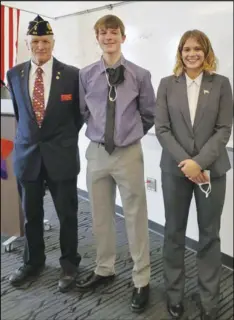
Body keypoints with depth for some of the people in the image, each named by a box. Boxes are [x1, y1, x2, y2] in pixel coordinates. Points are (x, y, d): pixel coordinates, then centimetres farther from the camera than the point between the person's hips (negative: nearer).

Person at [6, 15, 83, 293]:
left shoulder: (72, 74, -5)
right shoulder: (14, 75, 4)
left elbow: (80, 112, 7)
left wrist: (65, 137, 7)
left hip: (61, 155, -2)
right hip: (27, 153, 3)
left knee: (66, 214, 8)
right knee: (31, 214, 14)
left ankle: (69, 264, 29)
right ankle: (33, 261, 35)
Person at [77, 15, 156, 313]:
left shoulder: (140, 75, -5)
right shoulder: (86, 75, 0)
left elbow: (149, 115, 6)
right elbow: (84, 112, 11)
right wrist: (101, 133, 12)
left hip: (128, 153, -2)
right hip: (96, 153, 3)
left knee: (135, 217, 6)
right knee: (100, 216, 14)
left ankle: (141, 280, 22)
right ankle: (104, 269, 35)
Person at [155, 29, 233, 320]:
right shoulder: (167, 84, 4)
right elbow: (162, 129, -2)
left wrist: (199, 162, -15)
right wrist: (184, 161, -13)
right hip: (175, 169, 1)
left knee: (209, 234, 8)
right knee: (174, 232, 9)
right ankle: (173, 294, 26)